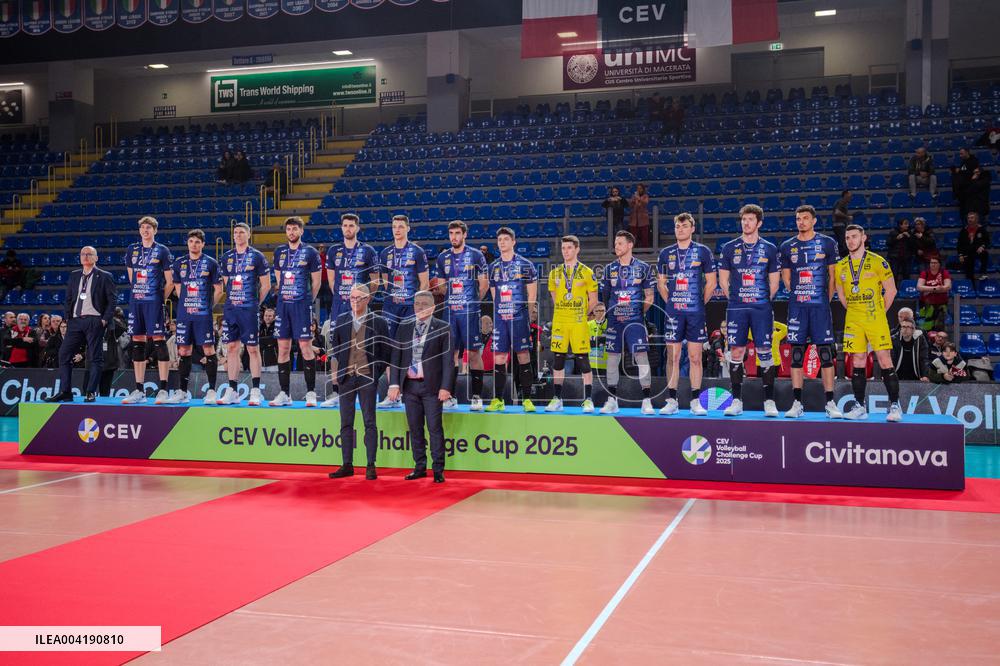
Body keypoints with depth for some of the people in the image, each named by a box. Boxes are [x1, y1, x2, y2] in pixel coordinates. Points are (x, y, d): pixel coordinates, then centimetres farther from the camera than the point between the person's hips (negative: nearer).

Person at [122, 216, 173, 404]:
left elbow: (170, 281, 0)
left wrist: (161, 299, 2)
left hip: (154, 302, -5)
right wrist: (137, 292, 16)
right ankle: (139, 391, 10)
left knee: (158, 341, -8)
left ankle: (163, 390, -6)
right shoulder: (132, 250, 13)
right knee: (137, 343, 5)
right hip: (135, 302, 5)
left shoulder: (162, 251, 0)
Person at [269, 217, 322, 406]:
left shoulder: (310, 252, -1)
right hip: (283, 304, 5)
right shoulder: (280, 251, 12)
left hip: (302, 305, -5)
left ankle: (311, 393, -1)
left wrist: (306, 301, 6)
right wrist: (284, 295, 15)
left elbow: (316, 282, 3)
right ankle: (284, 394, 9)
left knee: (305, 347, -7)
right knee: (283, 349, 4)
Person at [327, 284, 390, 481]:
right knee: (346, 423, 6)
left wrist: (377, 372, -3)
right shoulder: (341, 320, 7)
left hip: (367, 377, -3)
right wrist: (341, 365, 7)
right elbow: (334, 345, 16)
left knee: (369, 423, 0)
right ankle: (347, 465, 12)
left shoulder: (378, 322, -2)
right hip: (346, 377, 3)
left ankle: (370, 466, 4)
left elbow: (386, 352, 2)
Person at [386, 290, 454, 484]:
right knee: (415, 428, 9)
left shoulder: (442, 328, -1)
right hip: (409, 385, 4)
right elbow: (396, 356, 9)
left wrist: (445, 387, -12)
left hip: (431, 385, -4)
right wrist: (394, 383, 0)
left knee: (435, 428, -2)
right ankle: (420, 467, 18)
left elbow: (448, 359, -5)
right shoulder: (404, 327, 9)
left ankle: (438, 469, 5)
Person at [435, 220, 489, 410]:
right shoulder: (443, 257, 12)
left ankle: (476, 397, 0)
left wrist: (474, 301, 0)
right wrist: (439, 288, -1)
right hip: (449, 311, 4)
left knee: (474, 352, -4)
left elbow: (484, 283, 3)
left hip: (470, 311, -4)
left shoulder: (475, 255, 1)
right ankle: (450, 396, 11)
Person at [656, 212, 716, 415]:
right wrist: (670, 301, 7)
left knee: (695, 357, 0)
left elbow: (711, 282, 6)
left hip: (695, 313, -2)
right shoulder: (666, 253, 9)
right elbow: (661, 282, 16)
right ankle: (672, 401, 8)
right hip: (673, 312, 2)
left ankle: (695, 402, 6)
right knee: (674, 357, 3)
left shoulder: (703, 251, 2)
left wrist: (701, 303, 2)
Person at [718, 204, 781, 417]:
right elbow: (723, 280, 11)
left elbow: (774, 282, 10)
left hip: (762, 309, -1)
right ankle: (737, 401, 6)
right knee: (736, 353, -1)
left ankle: (769, 401, 4)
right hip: (736, 309, 1)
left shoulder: (769, 249, 7)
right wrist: (736, 298, 7)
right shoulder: (730, 248, 8)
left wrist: (763, 300, 5)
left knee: (765, 353, -2)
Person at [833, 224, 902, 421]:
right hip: (853, 322, 4)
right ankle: (859, 407, 10)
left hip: (876, 320, -4)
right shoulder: (840, 266, 9)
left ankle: (895, 406, 0)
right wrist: (854, 311, 12)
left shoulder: (878, 262, -3)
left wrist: (881, 312, 1)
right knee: (857, 363, 4)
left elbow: (891, 290, 1)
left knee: (885, 362, -6)